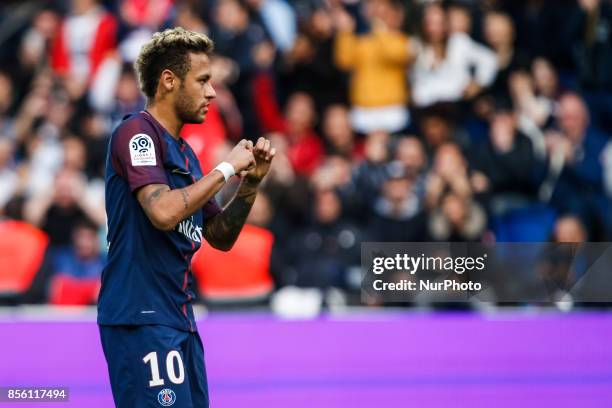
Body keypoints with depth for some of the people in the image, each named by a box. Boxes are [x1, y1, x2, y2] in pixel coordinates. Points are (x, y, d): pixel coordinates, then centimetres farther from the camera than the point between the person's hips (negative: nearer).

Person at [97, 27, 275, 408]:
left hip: (180, 319, 9)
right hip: (141, 317, -9)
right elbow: (163, 212, -23)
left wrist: (251, 181, 8)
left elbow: (221, 237, 23)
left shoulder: (185, 152, 18)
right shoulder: (137, 131, -8)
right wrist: (226, 168, -12)